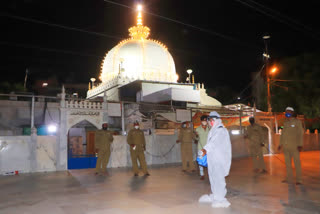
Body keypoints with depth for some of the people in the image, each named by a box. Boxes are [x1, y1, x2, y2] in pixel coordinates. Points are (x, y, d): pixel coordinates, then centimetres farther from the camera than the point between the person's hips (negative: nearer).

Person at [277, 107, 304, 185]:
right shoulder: (285, 122, 14)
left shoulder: (297, 122, -3)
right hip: (286, 146, 6)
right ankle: (289, 178, 18)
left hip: (294, 145, -6)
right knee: (287, 162, 10)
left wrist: (300, 145, -16)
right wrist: (280, 144, 14)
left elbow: (300, 134, -8)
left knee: (297, 162, -3)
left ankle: (299, 180, 2)